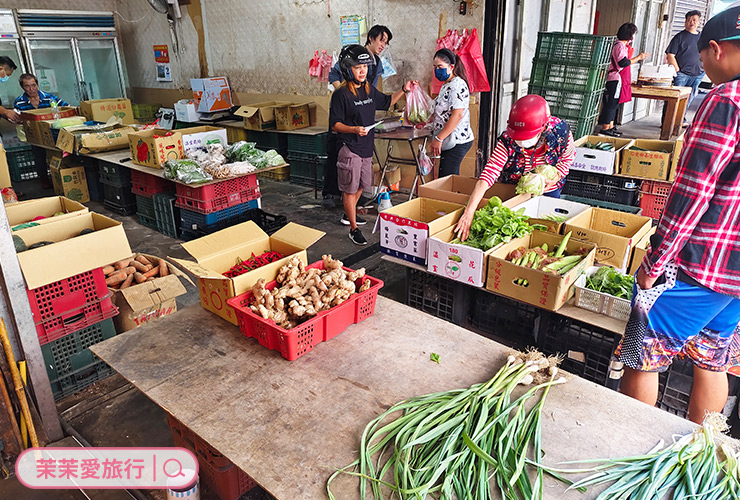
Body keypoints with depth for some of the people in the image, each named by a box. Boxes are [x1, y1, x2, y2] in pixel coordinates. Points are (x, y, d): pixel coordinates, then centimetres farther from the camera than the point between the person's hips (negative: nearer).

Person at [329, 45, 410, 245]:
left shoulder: (369, 90, 9)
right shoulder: (341, 94, -12)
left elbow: (387, 102, 25)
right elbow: (335, 124, -12)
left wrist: (403, 90, 13)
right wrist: (354, 129, -27)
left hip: (366, 147, 8)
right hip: (349, 148, -8)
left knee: (362, 185, 19)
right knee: (350, 189, -1)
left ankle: (348, 215, 40)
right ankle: (354, 229, 7)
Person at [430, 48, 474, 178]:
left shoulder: (457, 85, -14)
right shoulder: (447, 85, 18)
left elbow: (457, 115, -24)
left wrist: (439, 138, -23)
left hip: (456, 143, -10)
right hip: (450, 142, 10)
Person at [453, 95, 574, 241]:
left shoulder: (560, 131, -27)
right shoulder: (507, 141, -32)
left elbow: (569, 156, -3)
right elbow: (487, 176, -40)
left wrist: (555, 177, -22)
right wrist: (468, 213, -49)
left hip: (548, 191, 2)